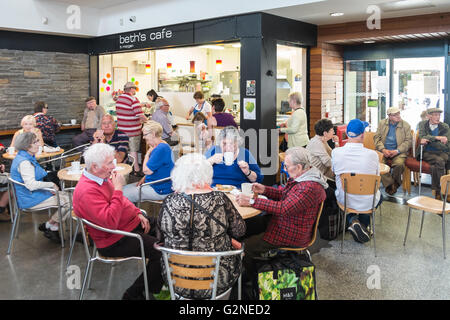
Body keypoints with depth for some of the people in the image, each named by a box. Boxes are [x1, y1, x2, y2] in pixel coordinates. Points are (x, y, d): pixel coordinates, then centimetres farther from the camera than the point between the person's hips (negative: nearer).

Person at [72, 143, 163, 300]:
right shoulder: (87, 192, -27)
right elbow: (110, 222, -36)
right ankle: (134, 294, -3)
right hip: (116, 241, -10)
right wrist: (118, 188, -30)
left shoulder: (102, 177, 5)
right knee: (160, 251, -20)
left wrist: (138, 213, 5)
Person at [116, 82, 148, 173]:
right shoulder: (133, 99, -17)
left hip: (121, 128, 7)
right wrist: (146, 120, -3)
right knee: (133, 150, 0)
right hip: (132, 130, -7)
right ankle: (136, 169, 5)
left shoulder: (119, 98, 6)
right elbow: (140, 115, -22)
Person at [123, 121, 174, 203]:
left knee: (125, 195, -10)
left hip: (160, 190, -11)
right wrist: (144, 178, 7)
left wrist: (148, 153, -11)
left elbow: (146, 170, -24)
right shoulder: (160, 146, 11)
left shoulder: (161, 149, -23)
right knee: (124, 188, 11)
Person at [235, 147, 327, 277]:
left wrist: (251, 201, -33)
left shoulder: (310, 188, -30)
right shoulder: (300, 177, 4)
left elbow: (284, 208, -35)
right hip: (280, 221, 11)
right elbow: (283, 194, 17)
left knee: (246, 246, -13)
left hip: (292, 235, -11)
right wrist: (264, 189, -1)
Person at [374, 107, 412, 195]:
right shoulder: (382, 123, 10)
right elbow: (377, 137, 5)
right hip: (383, 150, 2)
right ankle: (389, 185, -12)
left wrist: (397, 151, -15)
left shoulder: (406, 125, 5)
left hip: (398, 152, -2)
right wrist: (383, 149, -12)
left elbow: (408, 141, 0)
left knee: (399, 164, -33)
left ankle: (395, 184, -3)